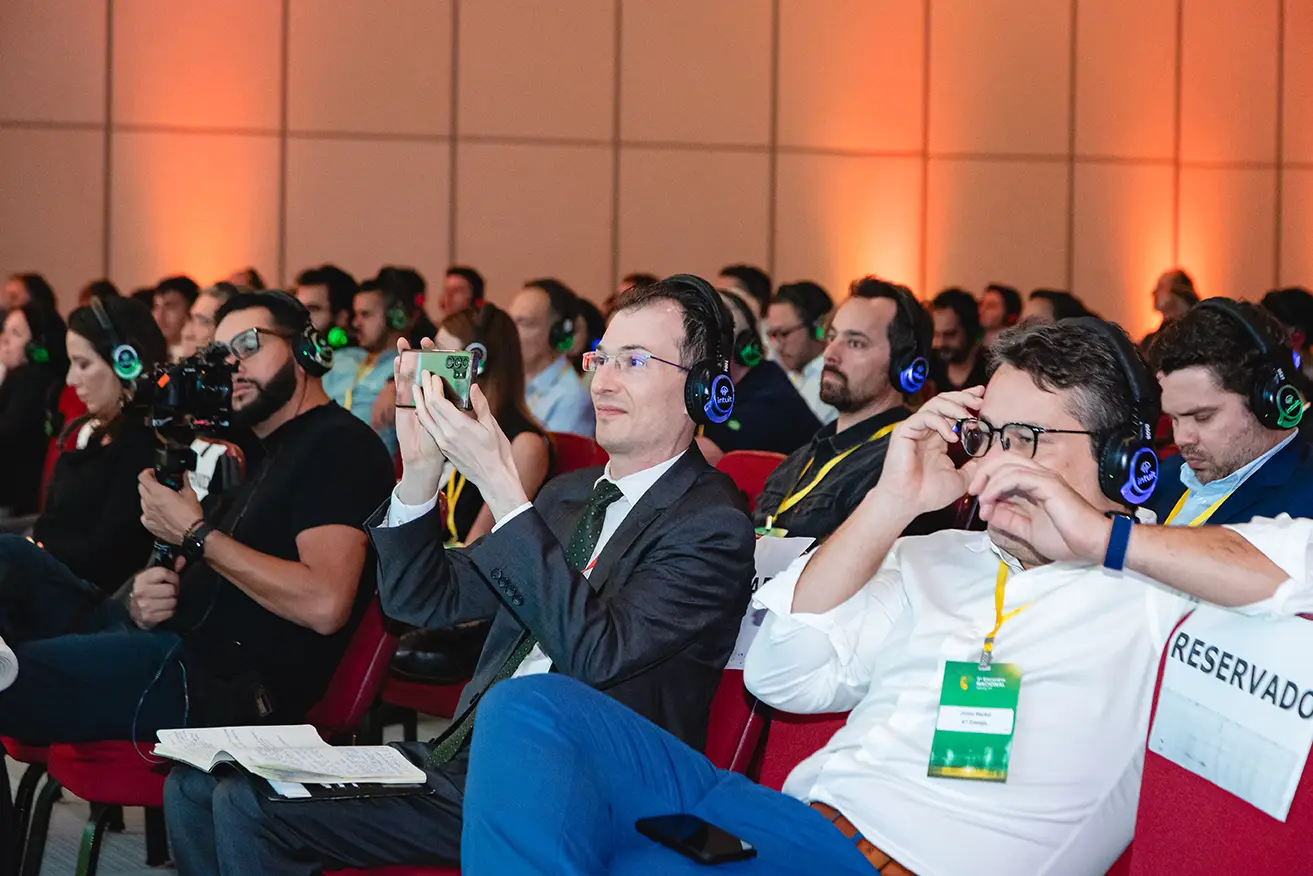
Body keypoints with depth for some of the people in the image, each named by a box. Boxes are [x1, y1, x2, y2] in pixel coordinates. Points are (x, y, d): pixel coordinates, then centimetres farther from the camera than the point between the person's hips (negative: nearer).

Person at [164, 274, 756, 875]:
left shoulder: (711, 526, -8)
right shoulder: (569, 494, 18)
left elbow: (595, 655, -23)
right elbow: (421, 600, 17)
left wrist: (500, 485, -23)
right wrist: (421, 465, 1)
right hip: (463, 758, 8)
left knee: (249, 809, -18)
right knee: (197, 789, -1)